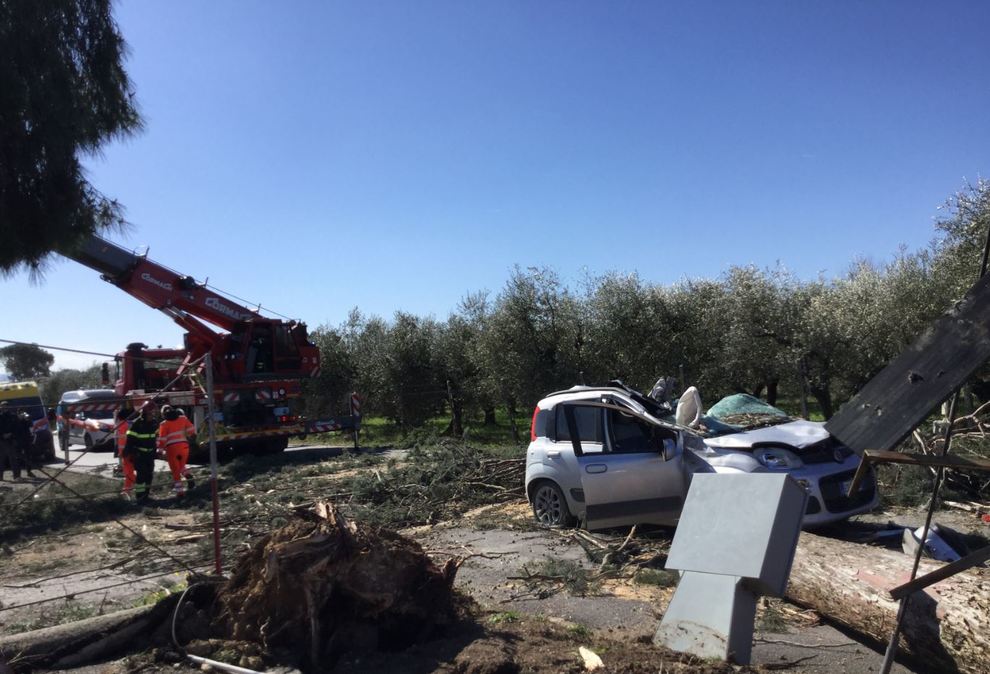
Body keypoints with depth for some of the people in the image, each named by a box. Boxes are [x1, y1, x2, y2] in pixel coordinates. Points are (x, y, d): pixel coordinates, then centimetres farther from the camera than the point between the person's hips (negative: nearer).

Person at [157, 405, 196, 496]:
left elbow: (162, 438, -5)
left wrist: (160, 450, 1)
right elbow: (191, 428, 7)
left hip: (171, 448, -3)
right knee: (181, 466, 23)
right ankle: (189, 477, -4)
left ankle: (180, 490, 2)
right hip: (184, 446, 3)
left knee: (175, 470, 6)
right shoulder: (182, 418, 6)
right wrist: (192, 437, 23)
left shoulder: (164, 424, -2)